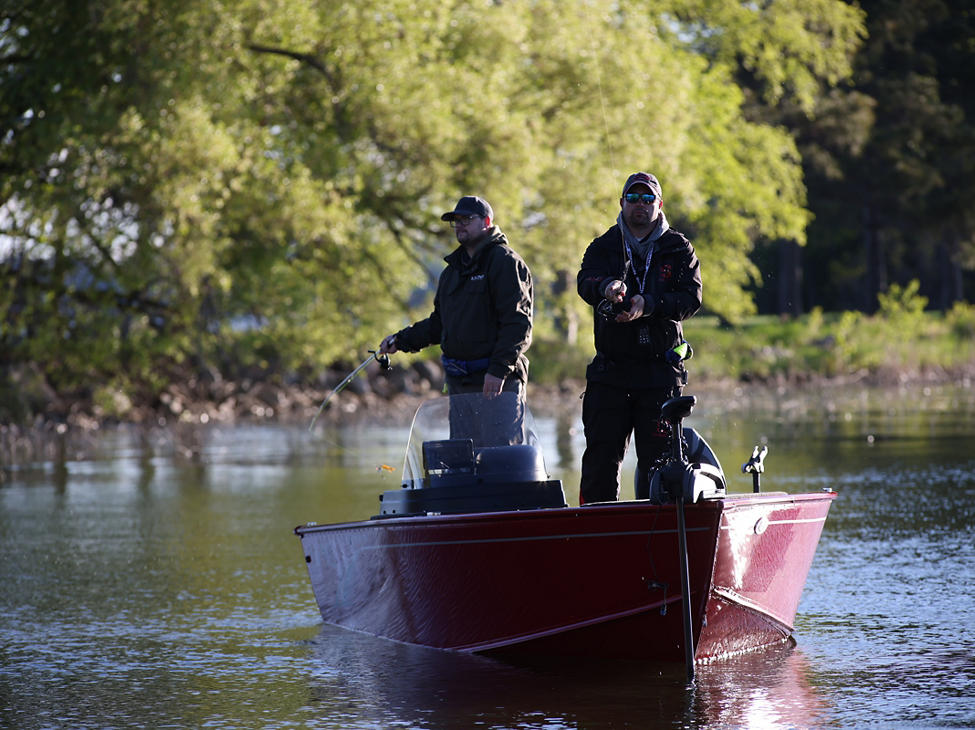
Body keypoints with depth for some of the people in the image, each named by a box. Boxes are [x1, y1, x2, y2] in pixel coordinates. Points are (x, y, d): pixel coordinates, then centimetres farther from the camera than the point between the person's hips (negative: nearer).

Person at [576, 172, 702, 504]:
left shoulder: (678, 249, 8)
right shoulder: (603, 247, 10)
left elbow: (691, 297, -6)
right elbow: (585, 281, -10)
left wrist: (648, 305, -23)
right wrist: (606, 287, -34)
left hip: (661, 368, -1)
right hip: (610, 367, 1)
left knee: (657, 457, -1)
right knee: (601, 455, -1)